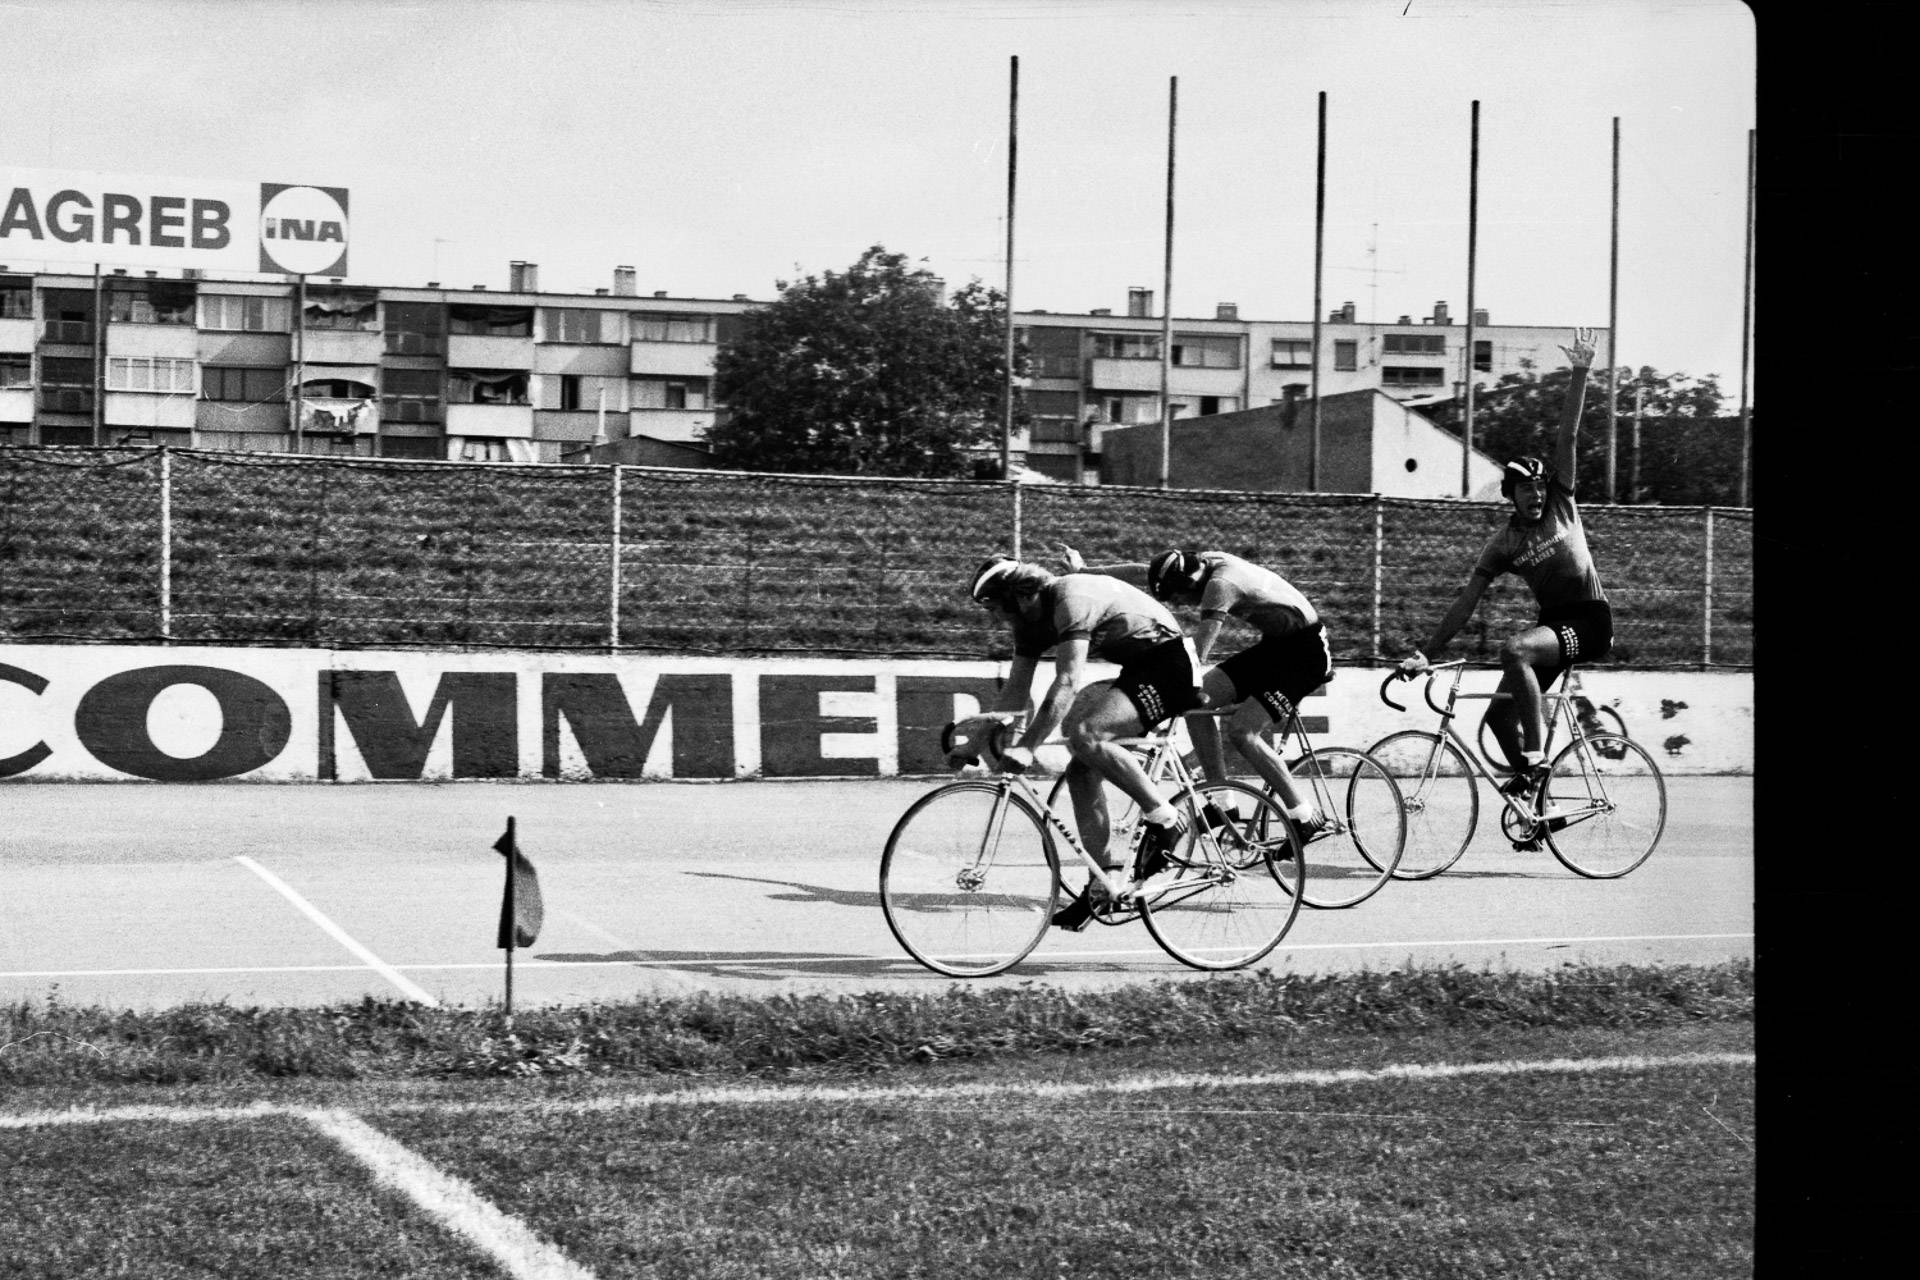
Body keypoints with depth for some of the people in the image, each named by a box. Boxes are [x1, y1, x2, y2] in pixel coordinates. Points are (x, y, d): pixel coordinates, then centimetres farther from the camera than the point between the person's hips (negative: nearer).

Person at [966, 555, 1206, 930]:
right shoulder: (1031, 621, 6)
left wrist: (1026, 746, -37)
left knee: (1085, 734, -28)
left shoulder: (1071, 599, -24)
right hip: (1136, 670, 10)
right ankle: (1102, 883, 6)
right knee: (1080, 770, 1)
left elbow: (1067, 683, -33)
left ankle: (1163, 818, -15)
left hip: (1169, 664, -10)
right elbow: (1015, 693, 12)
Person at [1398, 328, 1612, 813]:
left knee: (1514, 650, -31)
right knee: (1499, 713, -5)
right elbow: (1466, 603, 2)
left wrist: (1580, 373, -12)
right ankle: (1533, 794, 13)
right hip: (1553, 623, 5)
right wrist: (1424, 652, -5)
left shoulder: (1561, 504, 1)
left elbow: (1567, 436, -6)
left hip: (1590, 620, -5)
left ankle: (1536, 757, -28)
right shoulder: (1502, 543, 4)